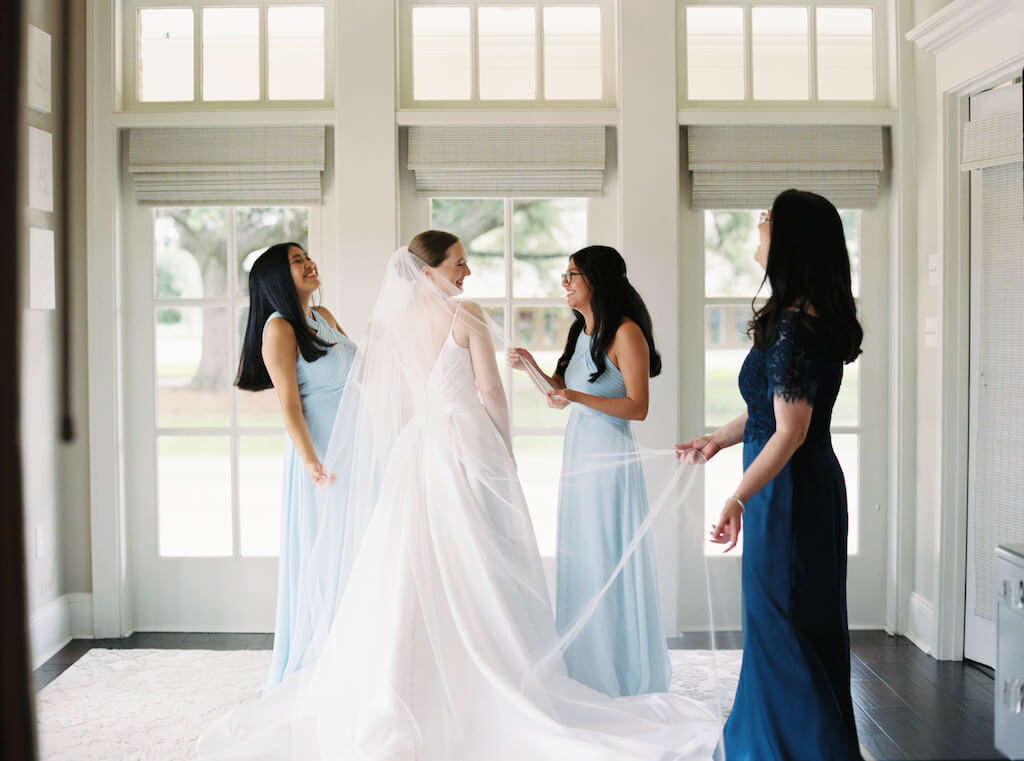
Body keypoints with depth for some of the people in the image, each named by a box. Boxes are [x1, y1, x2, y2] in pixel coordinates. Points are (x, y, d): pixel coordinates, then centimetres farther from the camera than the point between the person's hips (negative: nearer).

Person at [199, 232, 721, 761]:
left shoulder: (392, 321, 9)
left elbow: (379, 399, 11)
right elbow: (489, 390, -8)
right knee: (475, 577, -1)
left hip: (413, 449, 5)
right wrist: (505, 452, 4)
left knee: (409, 576, 7)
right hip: (467, 445, -5)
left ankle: (392, 710, 9)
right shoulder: (465, 313, -6)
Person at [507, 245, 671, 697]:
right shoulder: (582, 331, 16)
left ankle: (622, 679, 10)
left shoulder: (626, 332, -10)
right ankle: (586, 673, 19)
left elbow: (638, 407, -15)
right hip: (577, 456, 8)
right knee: (578, 564, 10)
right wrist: (532, 367, 8)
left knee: (608, 564, -2)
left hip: (610, 460, -8)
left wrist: (578, 398, -24)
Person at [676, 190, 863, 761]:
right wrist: (719, 439, 23)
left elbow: (790, 432, -25)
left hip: (788, 491, -10)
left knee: (781, 621, 2)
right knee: (808, 620, 18)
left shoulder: (792, 329, -22)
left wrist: (738, 500, -25)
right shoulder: (820, 318, 8)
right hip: (813, 484, 10)